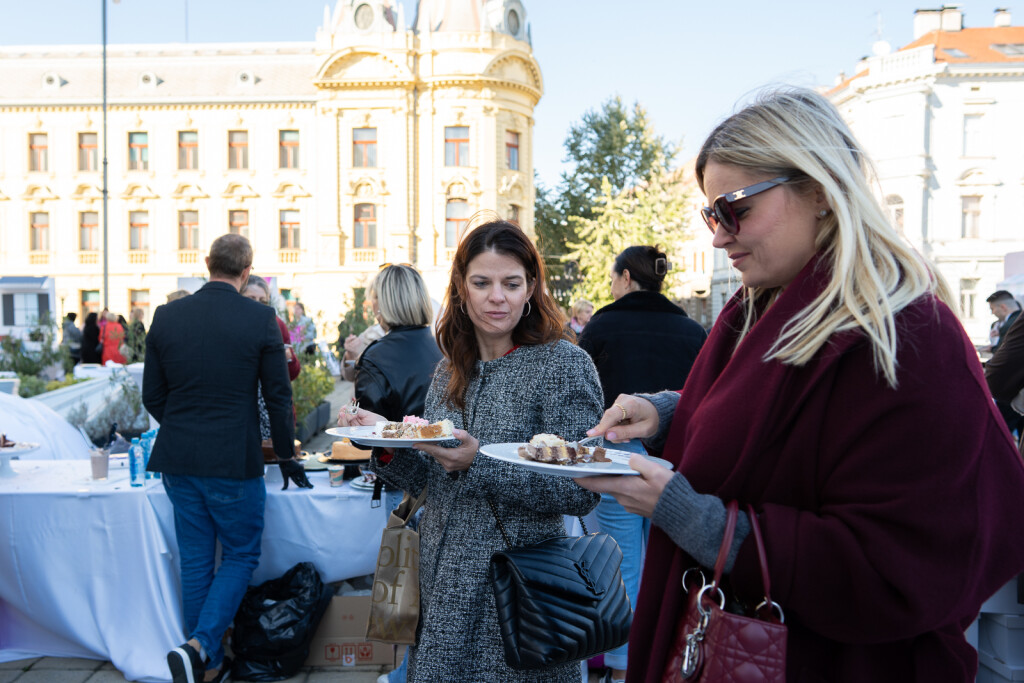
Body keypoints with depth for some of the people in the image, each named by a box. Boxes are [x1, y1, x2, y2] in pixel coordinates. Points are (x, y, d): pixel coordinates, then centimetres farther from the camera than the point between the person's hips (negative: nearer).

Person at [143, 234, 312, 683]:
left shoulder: (166, 315, 0)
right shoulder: (260, 319, -10)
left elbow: (152, 395, 6)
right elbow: (278, 396, -5)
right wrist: (286, 456, 7)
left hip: (178, 460, 4)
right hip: (234, 461, -4)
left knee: (195, 562, 15)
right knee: (240, 556, 13)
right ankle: (199, 645, -2)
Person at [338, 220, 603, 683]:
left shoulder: (565, 365, -12)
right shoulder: (451, 370, 6)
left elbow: (581, 493, -19)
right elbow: (430, 481, 10)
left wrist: (480, 463, -28)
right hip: (442, 584, 6)